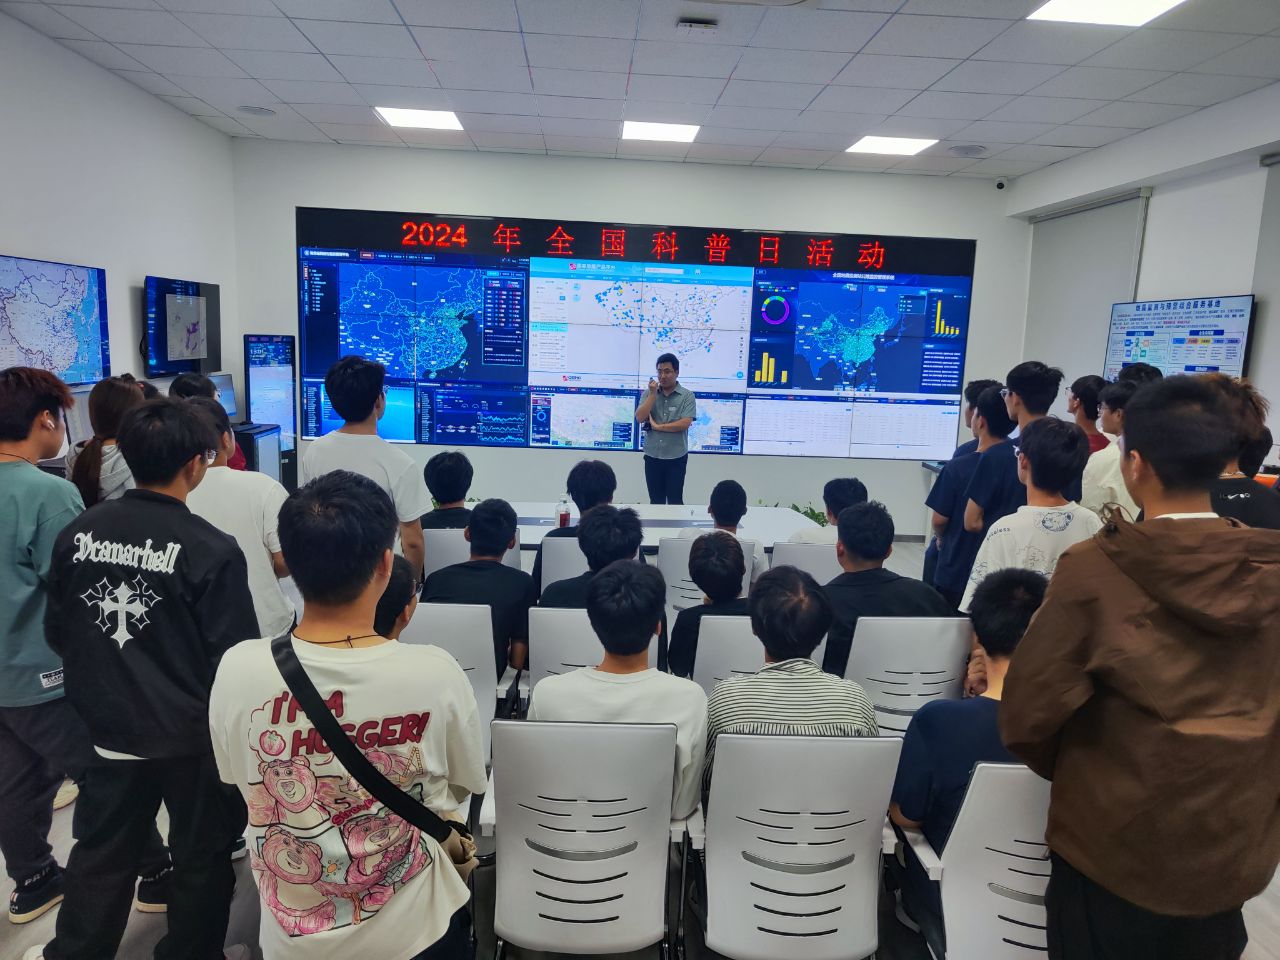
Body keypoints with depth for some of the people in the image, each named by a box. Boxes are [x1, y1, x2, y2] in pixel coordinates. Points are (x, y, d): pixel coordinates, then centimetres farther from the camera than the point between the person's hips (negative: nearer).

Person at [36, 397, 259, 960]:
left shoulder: (77, 533, -7)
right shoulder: (212, 550, -22)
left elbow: (57, 633, 6)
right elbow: (235, 657, -17)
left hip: (108, 729, 5)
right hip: (193, 735, -4)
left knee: (101, 852, 23)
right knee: (202, 857, 16)